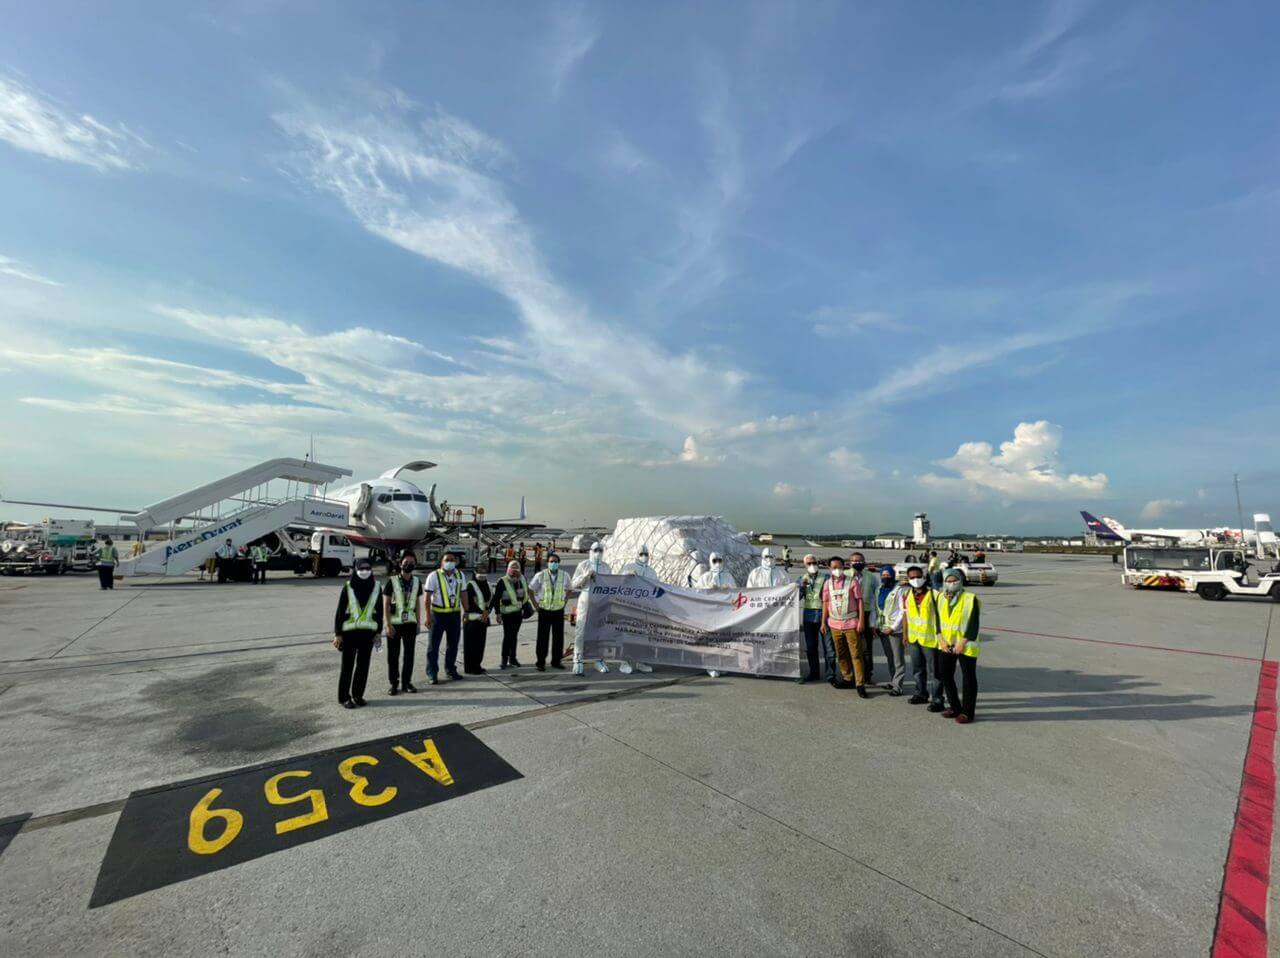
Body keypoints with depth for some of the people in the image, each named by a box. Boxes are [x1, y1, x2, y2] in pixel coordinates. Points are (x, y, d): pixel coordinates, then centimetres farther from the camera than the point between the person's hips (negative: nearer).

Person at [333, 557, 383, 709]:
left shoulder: (376, 587, 2)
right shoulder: (347, 588, -5)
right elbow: (339, 611, -3)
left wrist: (378, 632, 6)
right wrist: (337, 634, -6)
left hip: (368, 632, 3)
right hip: (349, 632, -3)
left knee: (363, 665, 10)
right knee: (347, 665, 5)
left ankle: (357, 695, 24)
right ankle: (344, 697, 17)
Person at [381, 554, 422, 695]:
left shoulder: (417, 581, 2)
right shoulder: (392, 581, -9)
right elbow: (385, 604, -7)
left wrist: (419, 622, 7)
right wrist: (388, 624, -11)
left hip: (410, 623, 3)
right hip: (394, 623, -3)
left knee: (409, 654, 8)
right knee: (393, 655, 6)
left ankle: (407, 682, 21)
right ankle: (394, 683, 19)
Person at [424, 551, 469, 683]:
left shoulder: (460, 575, 6)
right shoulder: (434, 576, -8)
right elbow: (427, 597, -10)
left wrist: (466, 611, 9)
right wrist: (428, 616, -14)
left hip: (455, 613, 4)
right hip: (438, 614, -4)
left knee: (453, 644, 13)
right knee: (433, 645, 3)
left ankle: (450, 670, 28)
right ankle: (431, 673, 14)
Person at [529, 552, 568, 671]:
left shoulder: (564, 576, -1)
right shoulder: (540, 575, -7)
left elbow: (568, 590, 16)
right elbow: (530, 589, 3)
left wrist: (564, 602, 6)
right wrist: (535, 604, -1)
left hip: (559, 610, 2)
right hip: (544, 611, -2)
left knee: (558, 637, 7)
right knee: (543, 637, 1)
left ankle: (556, 661, 20)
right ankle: (541, 662, 12)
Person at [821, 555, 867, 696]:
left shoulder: (852, 581, -5)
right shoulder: (828, 583, 7)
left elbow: (859, 601, -4)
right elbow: (826, 603, 12)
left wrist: (861, 621, -9)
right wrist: (823, 622, 11)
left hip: (851, 623, -4)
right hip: (835, 624, 4)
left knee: (856, 654, -3)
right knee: (841, 654, 13)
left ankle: (860, 684, 2)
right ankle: (848, 679, 26)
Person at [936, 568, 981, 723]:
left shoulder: (971, 599, -10)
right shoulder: (941, 598, 5)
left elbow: (974, 624, -12)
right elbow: (938, 620, 7)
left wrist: (962, 642, -16)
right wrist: (941, 639, -4)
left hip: (966, 646, -5)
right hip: (945, 645, 6)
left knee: (968, 678, 4)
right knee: (945, 675, 12)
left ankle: (967, 712, 15)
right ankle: (955, 707, 28)